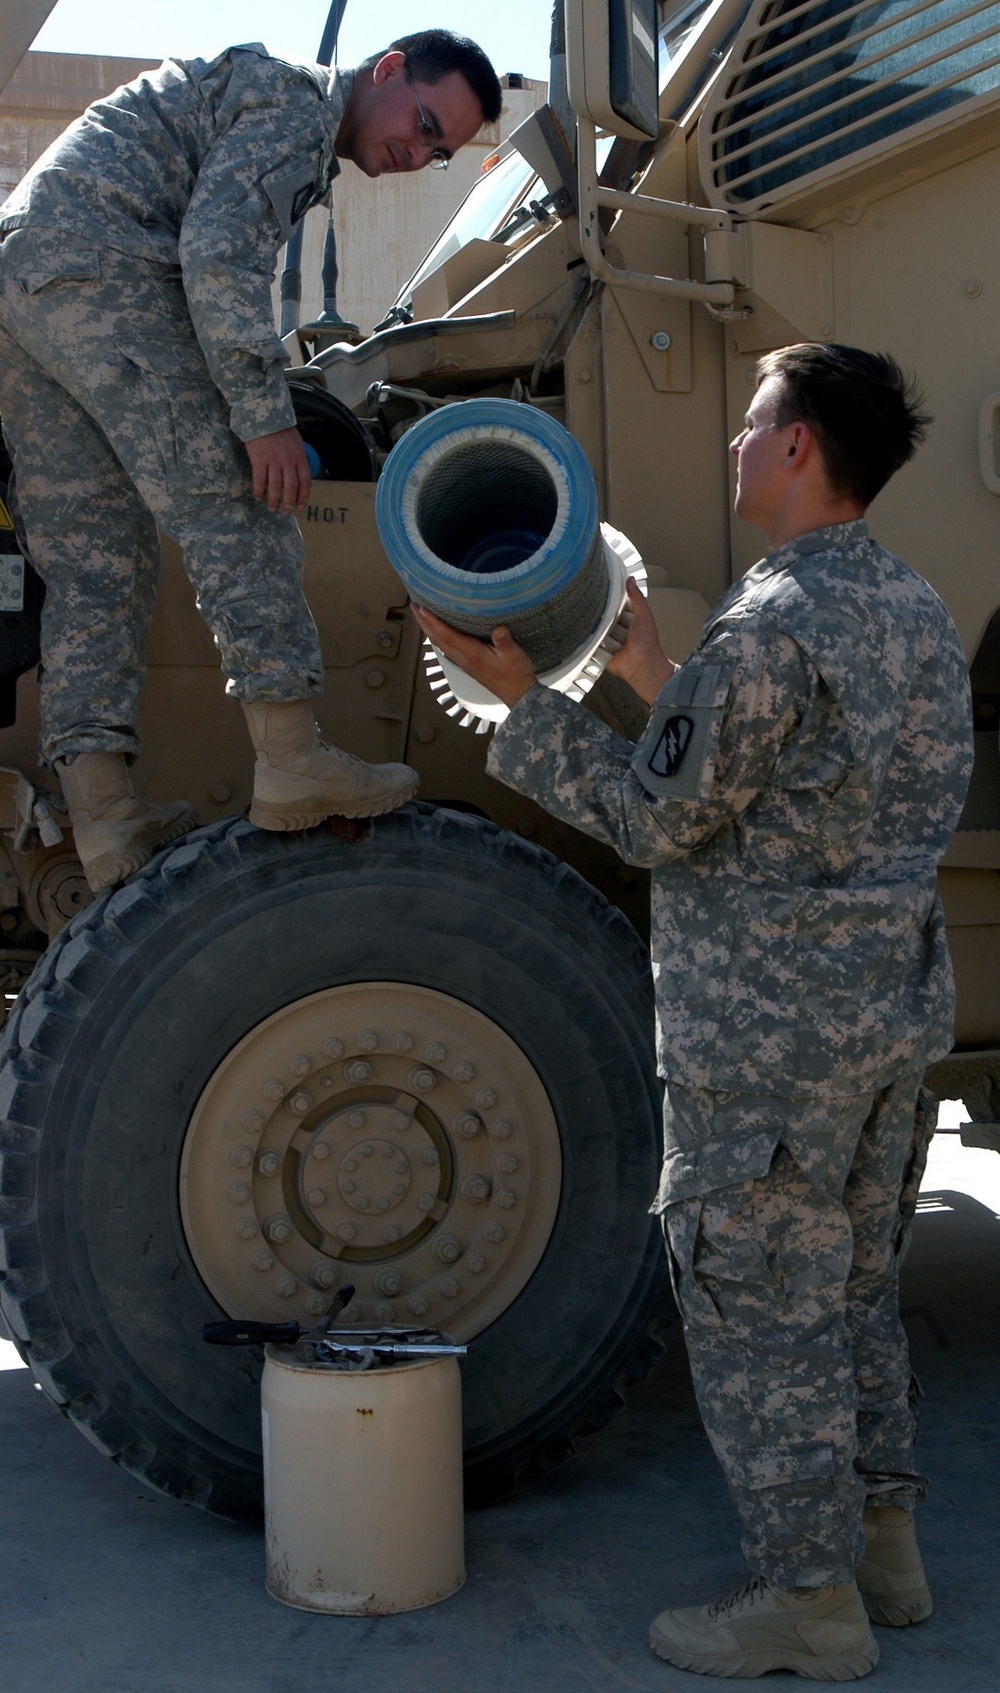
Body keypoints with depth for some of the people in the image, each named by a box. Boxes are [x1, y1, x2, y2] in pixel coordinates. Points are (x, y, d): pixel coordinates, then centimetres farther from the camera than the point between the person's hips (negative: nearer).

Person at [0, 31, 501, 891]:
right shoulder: (296, 101, -3)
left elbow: (214, 254, 32)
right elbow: (218, 251, -17)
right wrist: (264, 415, -19)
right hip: (100, 270, -10)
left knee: (93, 562, 4)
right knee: (233, 508, -10)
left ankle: (102, 813, -1)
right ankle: (292, 760, -14)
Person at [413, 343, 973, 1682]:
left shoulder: (772, 626, -19)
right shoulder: (916, 613, 11)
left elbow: (661, 822, -14)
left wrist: (525, 702, -7)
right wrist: (656, 684, 22)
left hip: (768, 1037, -9)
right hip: (895, 1015, 9)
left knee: (759, 1312, 2)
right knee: (854, 1294, 19)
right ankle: (884, 1547, 29)